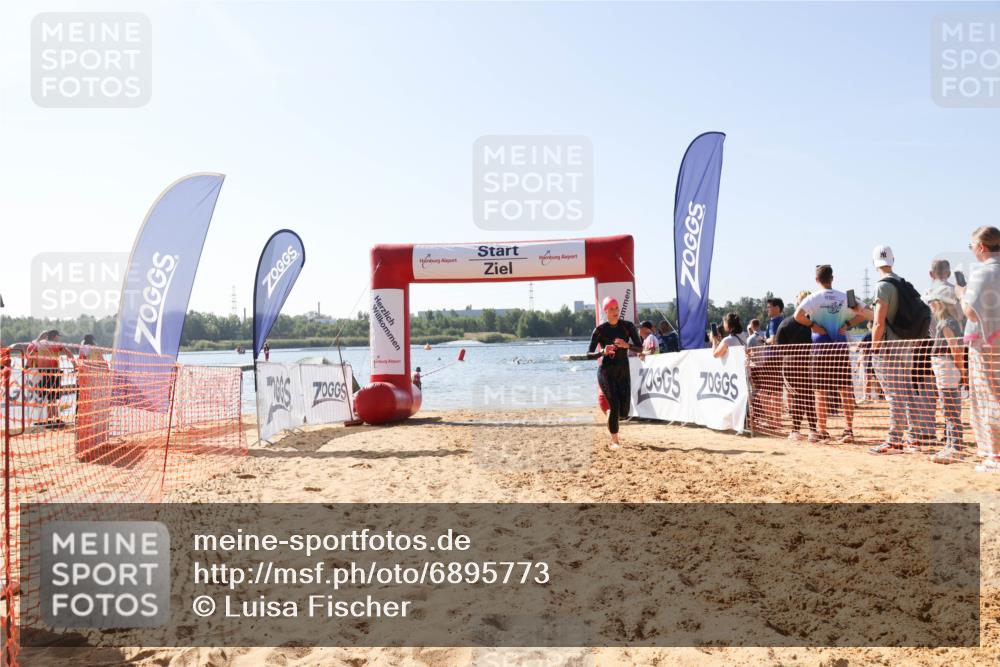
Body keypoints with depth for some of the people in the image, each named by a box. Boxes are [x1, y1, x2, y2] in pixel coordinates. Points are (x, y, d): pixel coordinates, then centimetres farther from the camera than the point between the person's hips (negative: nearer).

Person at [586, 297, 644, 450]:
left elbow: (640, 348, -4)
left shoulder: (628, 326, 0)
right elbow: (589, 355, -5)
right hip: (606, 372, -3)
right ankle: (614, 440, 3)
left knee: (624, 413, 1)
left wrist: (627, 345, -24)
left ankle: (609, 413, 36)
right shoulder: (600, 330, -5)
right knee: (615, 406, -14)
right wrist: (603, 352, -24)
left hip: (623, 372, 3)